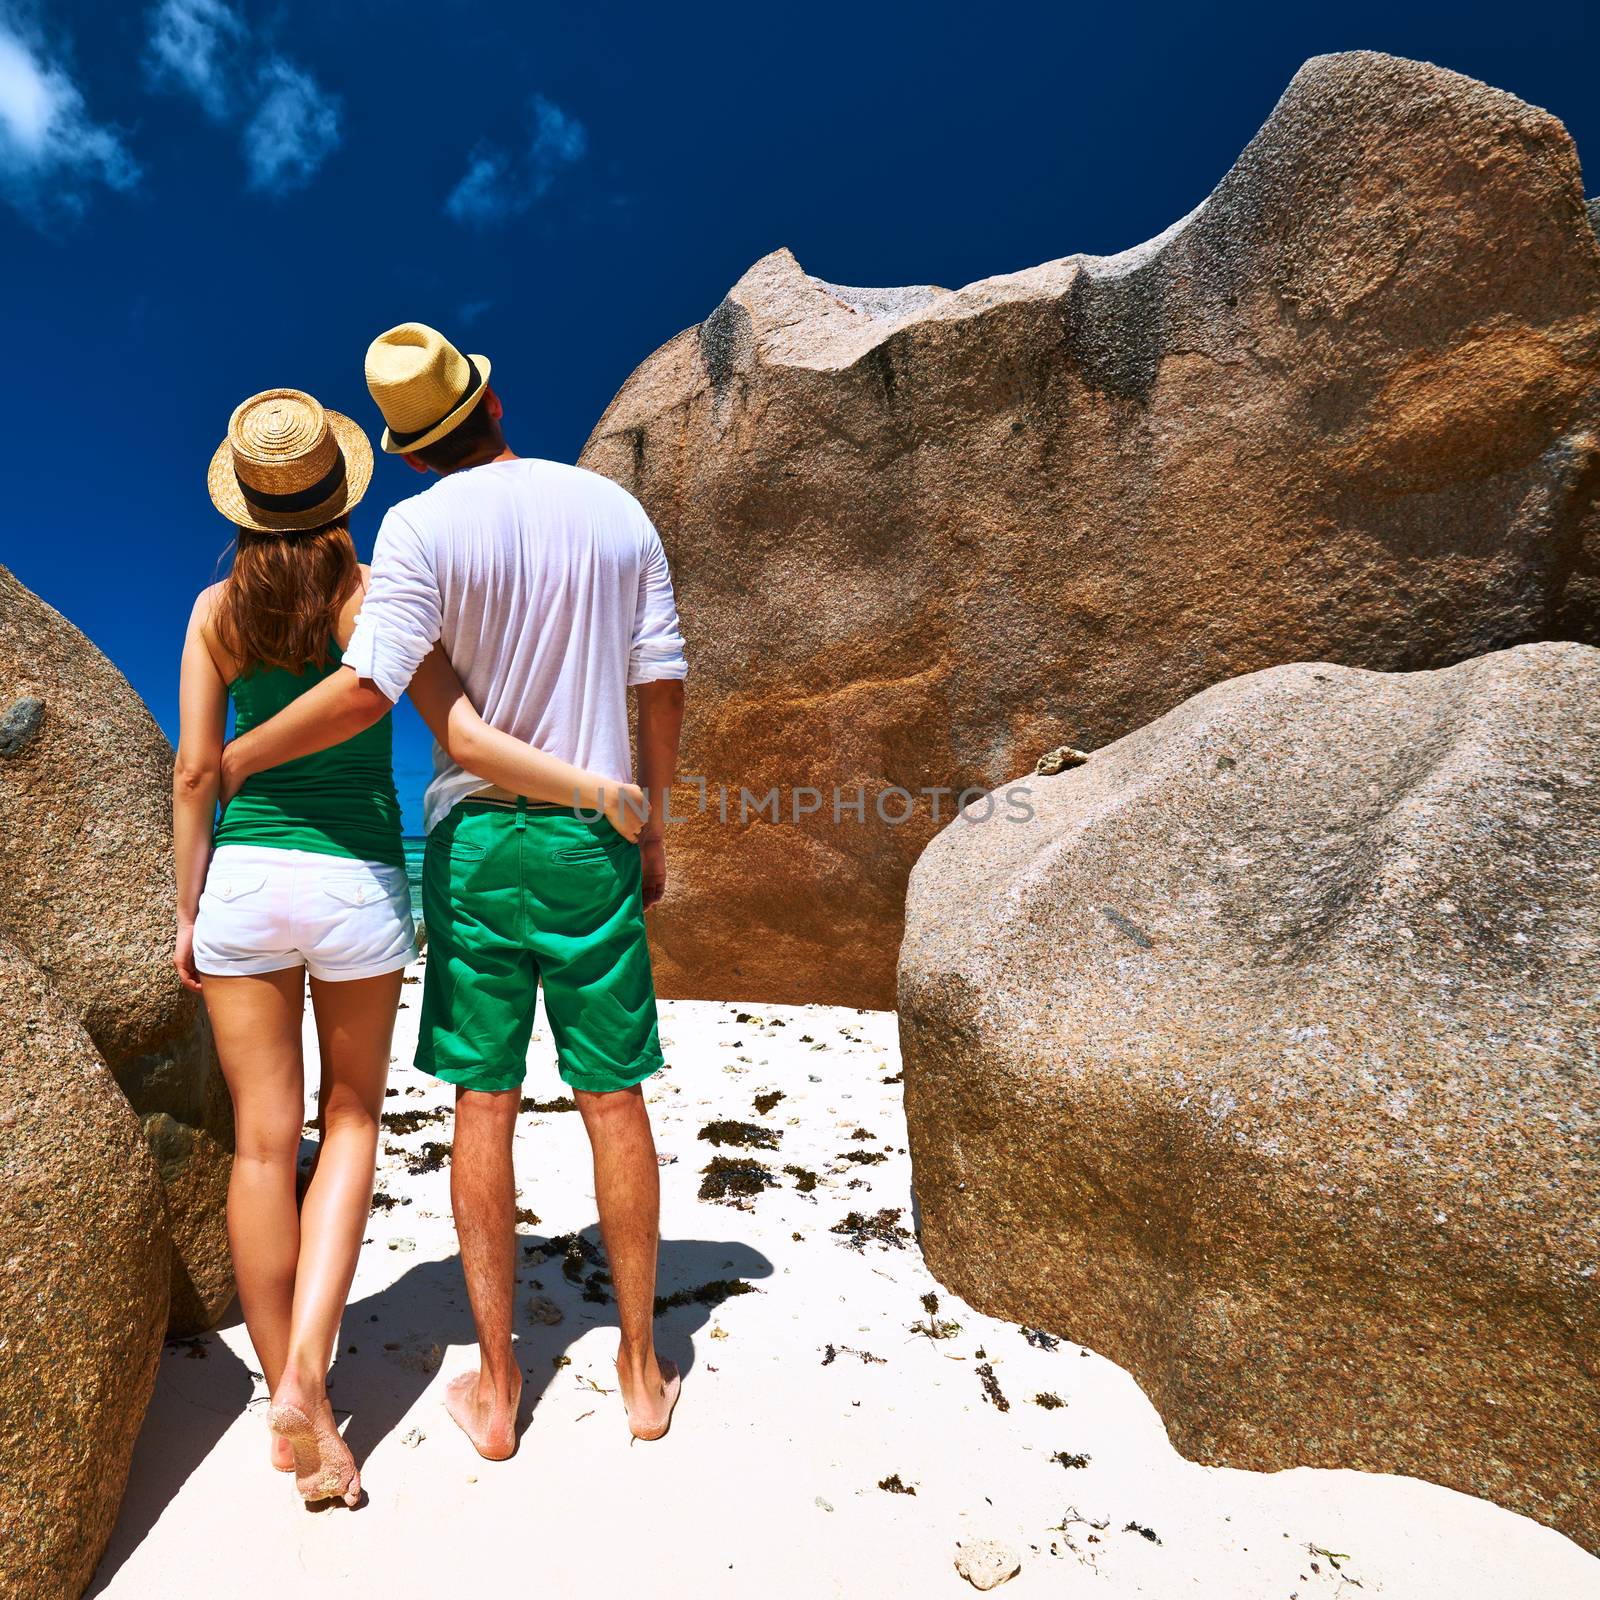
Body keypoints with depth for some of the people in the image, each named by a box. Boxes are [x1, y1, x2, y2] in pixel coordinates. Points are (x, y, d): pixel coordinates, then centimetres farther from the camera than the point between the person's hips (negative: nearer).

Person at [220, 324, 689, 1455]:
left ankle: (496, 1387, 20)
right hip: (592, 841, 2)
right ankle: (643, 1370, 23)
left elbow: (365, 692, -16)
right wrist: (653, 825, 14)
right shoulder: (617, 511, 5)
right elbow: (664, 686, 5)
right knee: (614, 1100, 9)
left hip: (476, 838, -2)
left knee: (484, 1102, 9)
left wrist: (235, 759, 1)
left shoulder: (423, 527, -5)